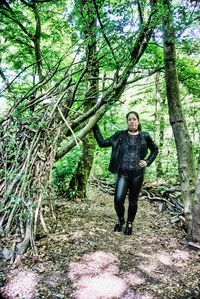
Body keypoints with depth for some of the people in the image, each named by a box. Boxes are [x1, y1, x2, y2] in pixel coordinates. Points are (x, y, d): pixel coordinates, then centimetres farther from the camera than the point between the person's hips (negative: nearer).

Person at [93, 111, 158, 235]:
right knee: (118, 199, -10)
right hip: (123, 173, 0)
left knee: (133, 201, 10)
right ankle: (120, 220, 22)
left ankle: (129, 224, 34)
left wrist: (147, 161, 5)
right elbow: (103, 143, 1)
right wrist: (95, 127, -3)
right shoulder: (120, 135, 4)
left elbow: (155, 149, 18)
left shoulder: (145, 136, 5)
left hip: (138, 174, 1)